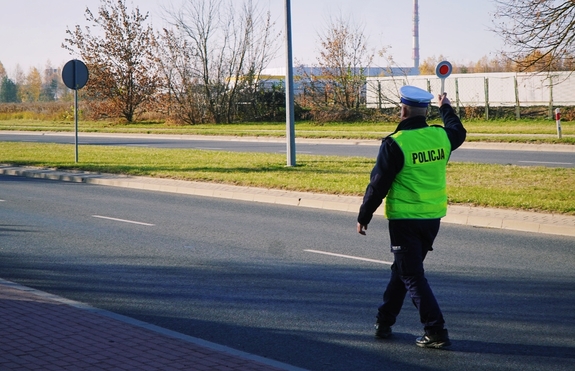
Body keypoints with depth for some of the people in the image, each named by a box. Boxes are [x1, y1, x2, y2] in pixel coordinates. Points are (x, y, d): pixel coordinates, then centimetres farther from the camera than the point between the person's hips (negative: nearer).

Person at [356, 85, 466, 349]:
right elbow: (459, 132, 27)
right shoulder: (441, 136, 1)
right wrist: (446, 108, 45)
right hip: (433, 217, 6)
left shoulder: (395, 144, -16)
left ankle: (436, 332, -6)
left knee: (412, 276, 0)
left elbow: (378, 185, -13)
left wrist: (363, 217, -1)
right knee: (402, 269, 20)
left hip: (404, 219, -6)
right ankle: (384, 322, 28)